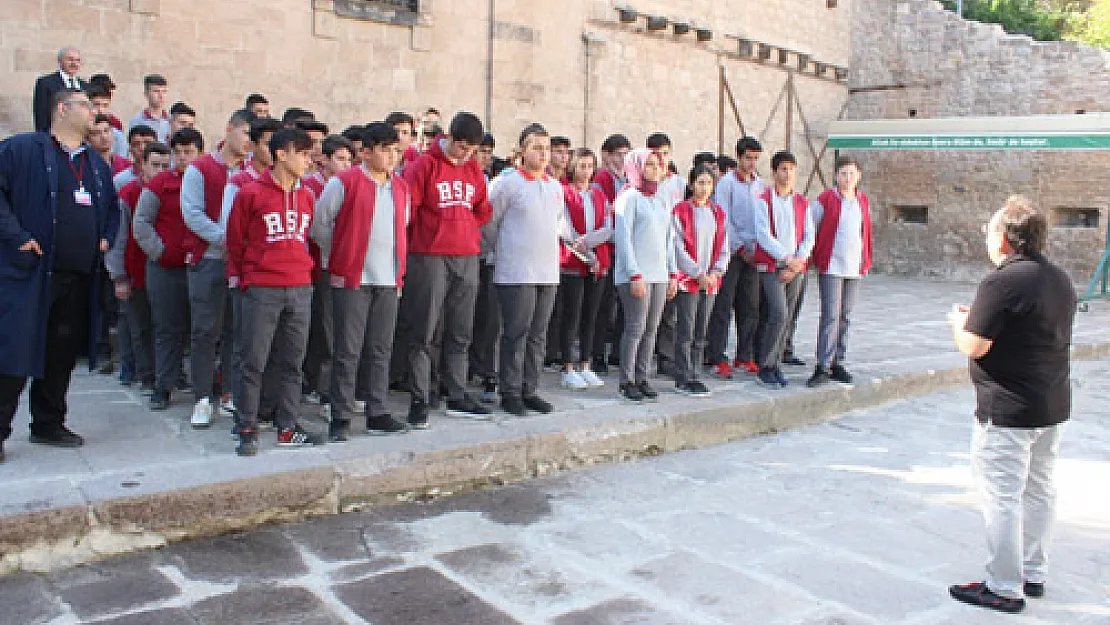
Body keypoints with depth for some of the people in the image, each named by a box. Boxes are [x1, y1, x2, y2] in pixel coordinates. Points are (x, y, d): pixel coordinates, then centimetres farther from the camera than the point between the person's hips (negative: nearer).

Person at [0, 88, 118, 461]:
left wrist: (106, 238, 15)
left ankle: (48, 424, 24)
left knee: (62, 354, 11)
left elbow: (112, 207, 30)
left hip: (80, 278, 6)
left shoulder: (97, 163, 19)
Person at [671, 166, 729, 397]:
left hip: (710, 281, 6)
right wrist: (698, 274, -13)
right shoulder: (681, 211, -5)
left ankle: (694, 374, 18)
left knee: (701, 333, 10)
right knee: (685, 332, -4)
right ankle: (683, 379, 2)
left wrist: (715, 272, -4)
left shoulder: (718, 212, 12)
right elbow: (678, 248, -10)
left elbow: (723, 248, 12)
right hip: (687, 279, -5)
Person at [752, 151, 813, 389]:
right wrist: (786, 259, -16)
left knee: (786, 317, 7)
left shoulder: (802, 203, 11)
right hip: (771, 266, -5)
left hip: (796, 267, 5)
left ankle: (776, 364, 18)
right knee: (779, 314, -15)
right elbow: (763, 235, -11)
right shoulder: (764, 200, -3)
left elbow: (809, 236, 8)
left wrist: (798, 261, -8)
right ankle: (765, 366, -4)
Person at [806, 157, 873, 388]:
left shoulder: (863, 201, 12)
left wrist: (866, 262, 19)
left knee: (845, 317, 9)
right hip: (830, 267, -5)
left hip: (855, 268, 5)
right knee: (831, 316, -11)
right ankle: (823, 367, -10)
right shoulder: (825, 200, -4)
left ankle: (837, 363, 18)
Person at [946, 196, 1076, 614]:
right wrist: (982, 318, 15)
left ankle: (1004, 588, 8)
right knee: (1040, 490, 18)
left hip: (1008, 410, -9)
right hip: (1054, 406, 9)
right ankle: (1034, 575, 30)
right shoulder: (1060, 280, 8)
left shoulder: (1001, 282, -20)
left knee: (1002, 497, 0)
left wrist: (960, 322, 1)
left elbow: (973, 346, -20)